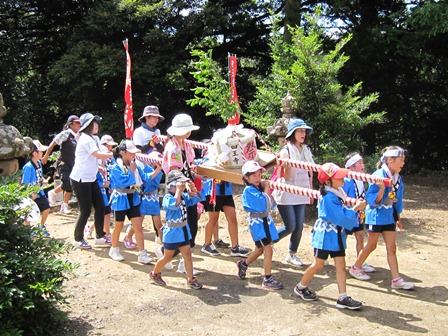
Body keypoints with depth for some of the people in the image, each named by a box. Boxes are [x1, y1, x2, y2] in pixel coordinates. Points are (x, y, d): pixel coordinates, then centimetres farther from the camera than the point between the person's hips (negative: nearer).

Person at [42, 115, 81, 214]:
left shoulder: (78, 136, 9)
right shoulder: (65, 134, -9)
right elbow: (53, 144, -5)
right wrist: (46, 156, -2)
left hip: (72, 164, 7)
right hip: (63, 163, -7)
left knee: (70, 187, 5)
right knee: (67, 184, -20)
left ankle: (64, 206, 17)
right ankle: (53, 193, 8)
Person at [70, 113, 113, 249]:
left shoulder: (94, 139, 14)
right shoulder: (85, 139, -17)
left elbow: (99, 156, 7)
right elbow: (98, 155, -28)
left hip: (91, 179, 9)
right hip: (80, 180, -9)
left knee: (100, 206, 8)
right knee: (85, 211, -2)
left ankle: (100, 236, 20)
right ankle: (78, 239, 15)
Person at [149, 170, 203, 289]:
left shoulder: (183, 196, 3)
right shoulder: (167, 198, -19)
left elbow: (195, 199, 2)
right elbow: (175, 204, -38)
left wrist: (192, 188, -12)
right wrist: (178, 190, -36)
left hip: (184, 231, 6)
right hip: (172, 233, -6)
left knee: (187, 255, 6)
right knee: (168, 257, 8)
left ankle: (191, 279, 14)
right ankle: (154, 274, 30)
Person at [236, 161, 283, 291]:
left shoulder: (260, 187, 5)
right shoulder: (249, 190, -17)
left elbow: (272, 205, 5)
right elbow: (263, 205, -27)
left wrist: (267, 190, -6)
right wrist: (266, 189, -18)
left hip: (266, 220, 8)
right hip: (257, 222, -8)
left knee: (260, 249, 21)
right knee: (268, 250, -9)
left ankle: (243, 264, 44)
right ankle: (268, 280, 0)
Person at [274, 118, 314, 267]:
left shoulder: (306, 151, 9)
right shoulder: (286, 151, -9)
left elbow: (309, 172, 15)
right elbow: (286, 176, -12)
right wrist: (288, 164, -31)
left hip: (300, 194, 6)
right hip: (286, 194, -6)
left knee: (299, 226, 4)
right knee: (290, 227, -6)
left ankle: (292, 254, 21)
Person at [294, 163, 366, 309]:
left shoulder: (338, 192, 5)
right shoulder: (328, 197, -24)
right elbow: (340, 217, -24)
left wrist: (355, 205, -2)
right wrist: (355, 208, -17)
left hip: (337, 234, 8)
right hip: (325, 234, -8)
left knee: (341, 265, 5)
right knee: (318, 265, 6)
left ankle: (343, 298, 8)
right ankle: (301, 287, 26)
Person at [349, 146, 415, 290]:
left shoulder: (397, 178, 3)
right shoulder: (378, 176, -19)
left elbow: (397, 201, 14)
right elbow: (372, 200, -20)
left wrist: (398, 218, 19)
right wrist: (382, 190, -37)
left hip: (389, 217, 6)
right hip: (376, 216, -6)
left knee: (392, 248, 5)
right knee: (371, 245, 8)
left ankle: (396, 279, 7)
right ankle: (355, 268, 28)